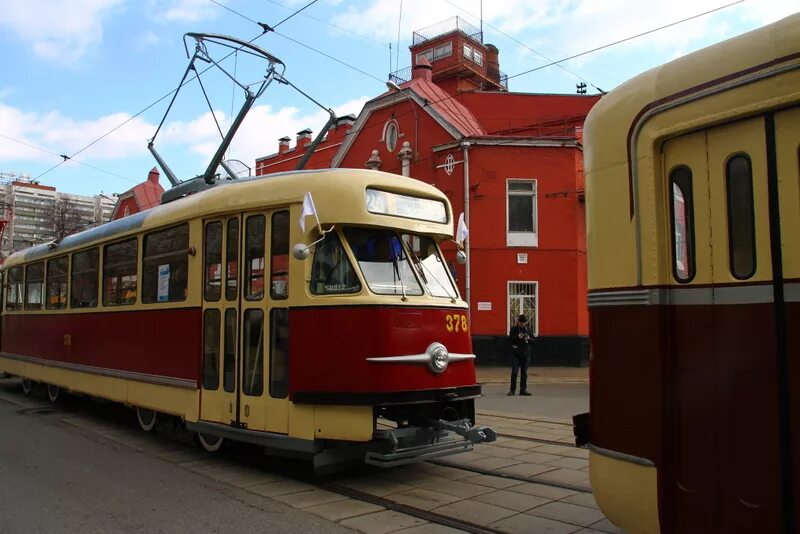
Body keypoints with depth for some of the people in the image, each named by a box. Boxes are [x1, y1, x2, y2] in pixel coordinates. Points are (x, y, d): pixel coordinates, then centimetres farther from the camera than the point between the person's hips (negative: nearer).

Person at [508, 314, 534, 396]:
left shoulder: (528, 330, 8)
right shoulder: (513, 329, -1)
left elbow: (533, 339, 9)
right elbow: (510, 338, -7)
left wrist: (529, 338, -12)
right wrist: (518, 337, -20)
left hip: (526, 353, 3)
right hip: (516, 353, -3)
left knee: (524, 373, 7)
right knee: (514, 372, -3)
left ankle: (523, 390, 12)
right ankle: (512, 389, 4)